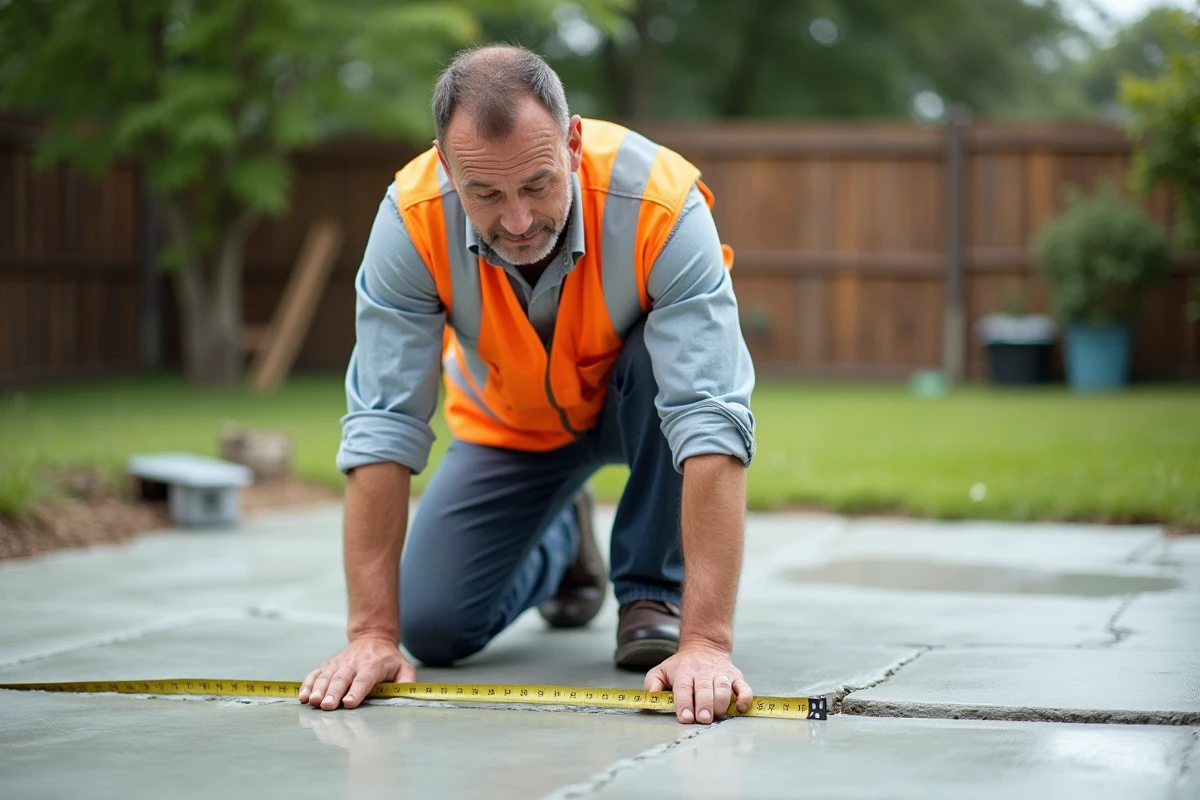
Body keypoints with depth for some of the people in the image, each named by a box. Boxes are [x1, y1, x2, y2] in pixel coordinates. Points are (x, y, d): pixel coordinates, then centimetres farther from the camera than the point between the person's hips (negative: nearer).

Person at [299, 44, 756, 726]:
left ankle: (652, 590, -11)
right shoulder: (413, 218, -32)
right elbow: (384, 425, -29)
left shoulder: (662, 205, -38)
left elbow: (710, 421, -44)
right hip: (510, 425, 3)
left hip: (633, 404, -2)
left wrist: (706, 642, -51)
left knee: (672, 366, -36)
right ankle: (561, 541, 24)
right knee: (431, 626, -10)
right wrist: (373, 633, -34)